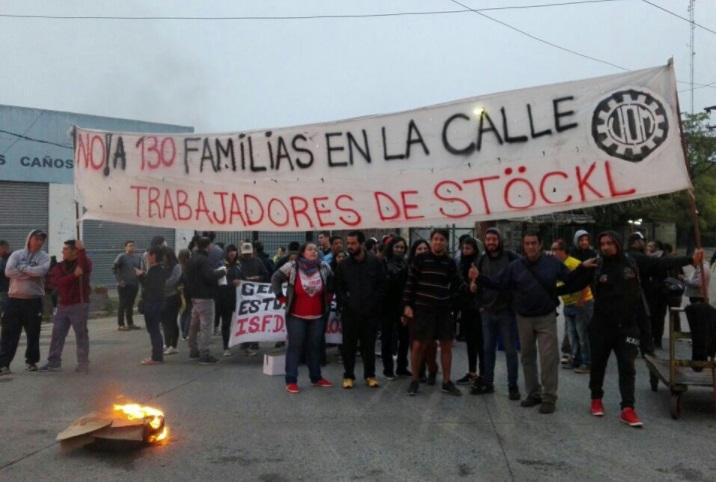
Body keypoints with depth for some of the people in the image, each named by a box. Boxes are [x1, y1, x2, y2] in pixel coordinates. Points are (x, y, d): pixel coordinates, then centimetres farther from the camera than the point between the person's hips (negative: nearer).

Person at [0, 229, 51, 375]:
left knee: (33, 333, 8)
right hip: (14, 299, 0)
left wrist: (22, 267, -9)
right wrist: (31, 273, -13)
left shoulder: (44, 257, 2)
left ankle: (31, 361, 20)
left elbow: (41, 271, -19)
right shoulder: (16, 254, 5)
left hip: (34, 300, 0)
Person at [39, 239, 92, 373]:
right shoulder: (59, 266, 10)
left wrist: (82, 250, -28)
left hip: (79, 305, -5)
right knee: (57, 334, 6)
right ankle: (54, 362, 15)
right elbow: (58, 282, -9)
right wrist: (74, 275, -24)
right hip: (63, 305, 5)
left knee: (81, 334, -3)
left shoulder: (85, 262, -2)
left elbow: (85, 269, -28)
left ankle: (83, 363, 3)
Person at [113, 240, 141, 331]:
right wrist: (119, 280, -14)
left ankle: (130, 323, 18)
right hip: (124, 285, -6)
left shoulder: (137, 258, 11)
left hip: (134, 285, 6)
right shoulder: (121, 257, -7)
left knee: (130, 305, 11)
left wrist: (138, 280, 6)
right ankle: (120, 324, 2)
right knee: (123, 304, -3)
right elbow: (114, 268, -9)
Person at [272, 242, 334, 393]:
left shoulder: (324, 267, -2)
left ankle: (316, 378, 26)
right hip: (296, 316, -4)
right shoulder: (292, 267, -12)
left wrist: (328, 298, 9)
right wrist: (282, 298, -5)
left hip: (317, 316, 4)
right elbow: (275, 279, -3)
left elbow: (332, 283, 15)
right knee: (295, 347, 0)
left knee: (315, 347, 14)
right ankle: (291, 381, 5)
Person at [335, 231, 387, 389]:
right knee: (348, 345, 6)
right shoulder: (343, 264, 4)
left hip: (370, 312, -1)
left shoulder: (375, 262, -2)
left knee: (369, 345, 8)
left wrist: (374, 304, -6)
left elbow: (382, 286, 0)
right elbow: (338, 287, 8)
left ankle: (370, 375, 21)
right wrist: (344, 304, -4)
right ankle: (348, 375, 18)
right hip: (349, 312, 1)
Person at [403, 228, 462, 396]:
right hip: (422, 308, -3)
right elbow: (410, 283, -4)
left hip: (443, 310, 3)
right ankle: (414, 381, 15)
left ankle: (446, 382, 19)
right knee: (418, 345, -1)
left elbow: (455, 286, 10)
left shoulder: (450, 263, 6)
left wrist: (452, 306, 2)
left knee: (447, 345, 6)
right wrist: (407, 304, -9)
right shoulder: (420, 259, -3)